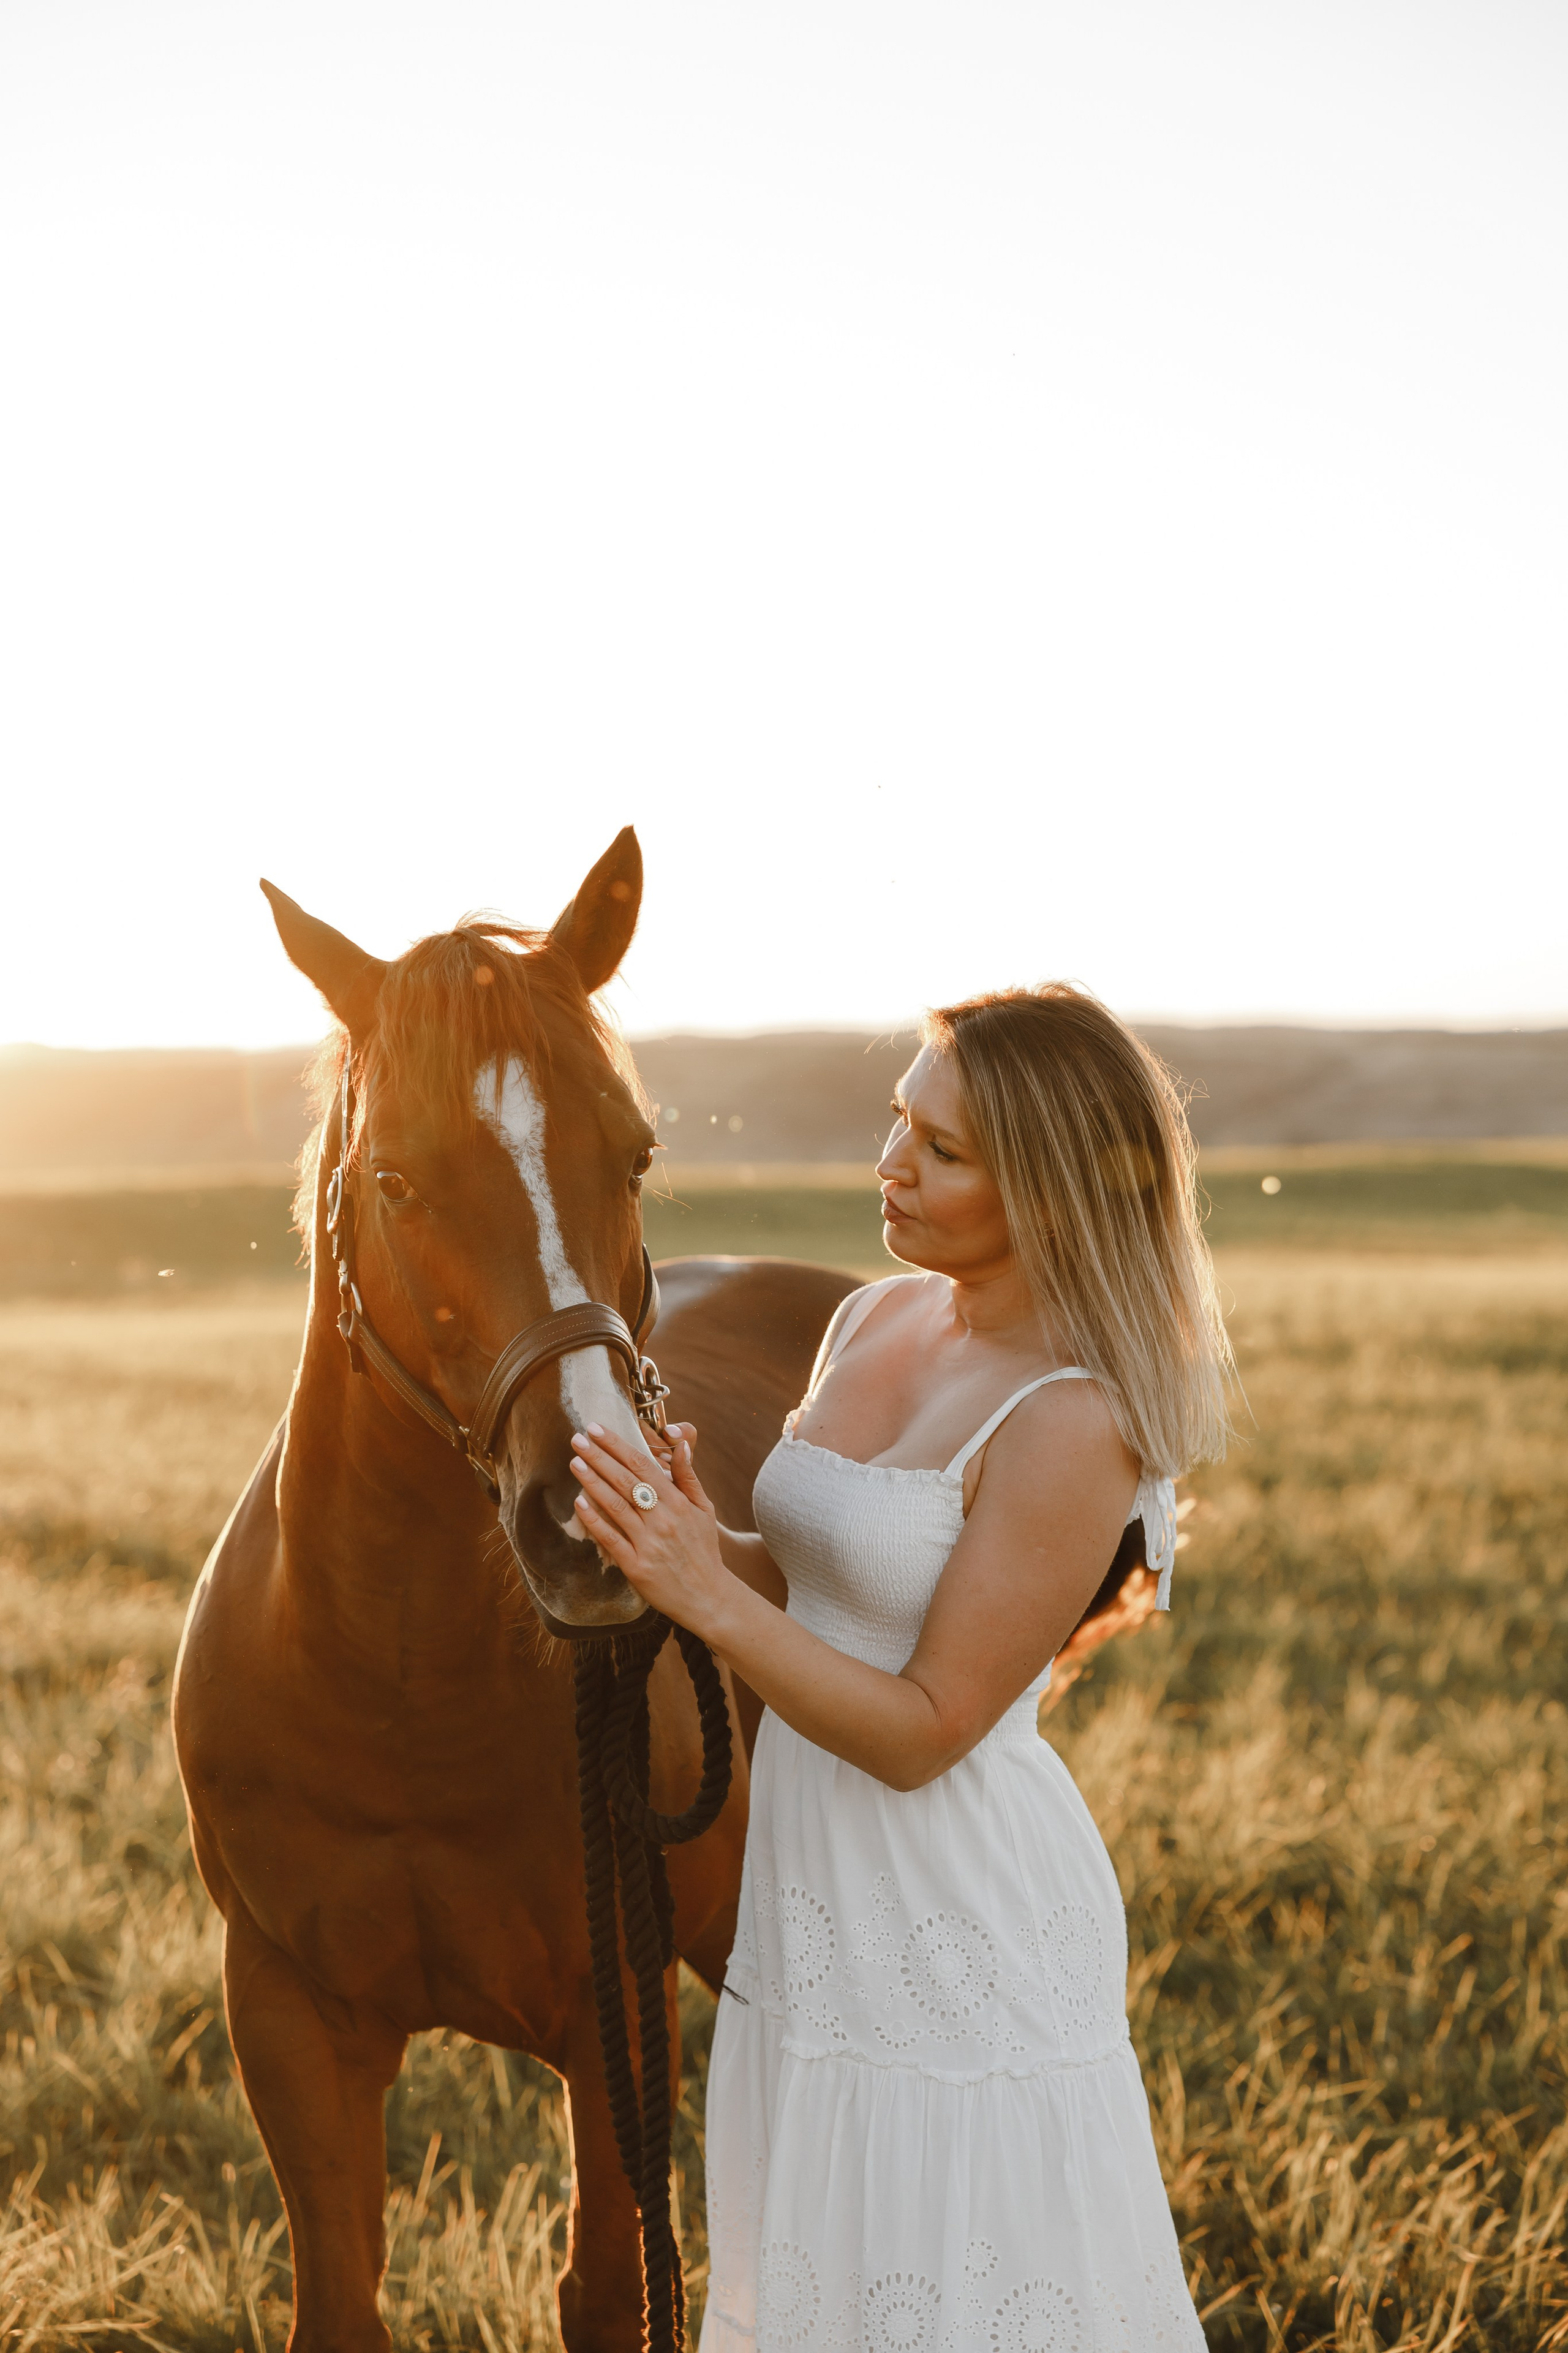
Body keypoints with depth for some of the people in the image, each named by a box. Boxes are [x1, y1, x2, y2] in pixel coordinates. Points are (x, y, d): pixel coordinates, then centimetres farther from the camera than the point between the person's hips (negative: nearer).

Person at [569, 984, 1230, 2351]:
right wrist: (699, 1540, -7)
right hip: (815, 1900, 8)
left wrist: (707, 1596, -25)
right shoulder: (874, 1324, 3)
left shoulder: (1073, 1427, -21)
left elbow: (925, 1732, -20)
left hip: (963, 1922, -8)